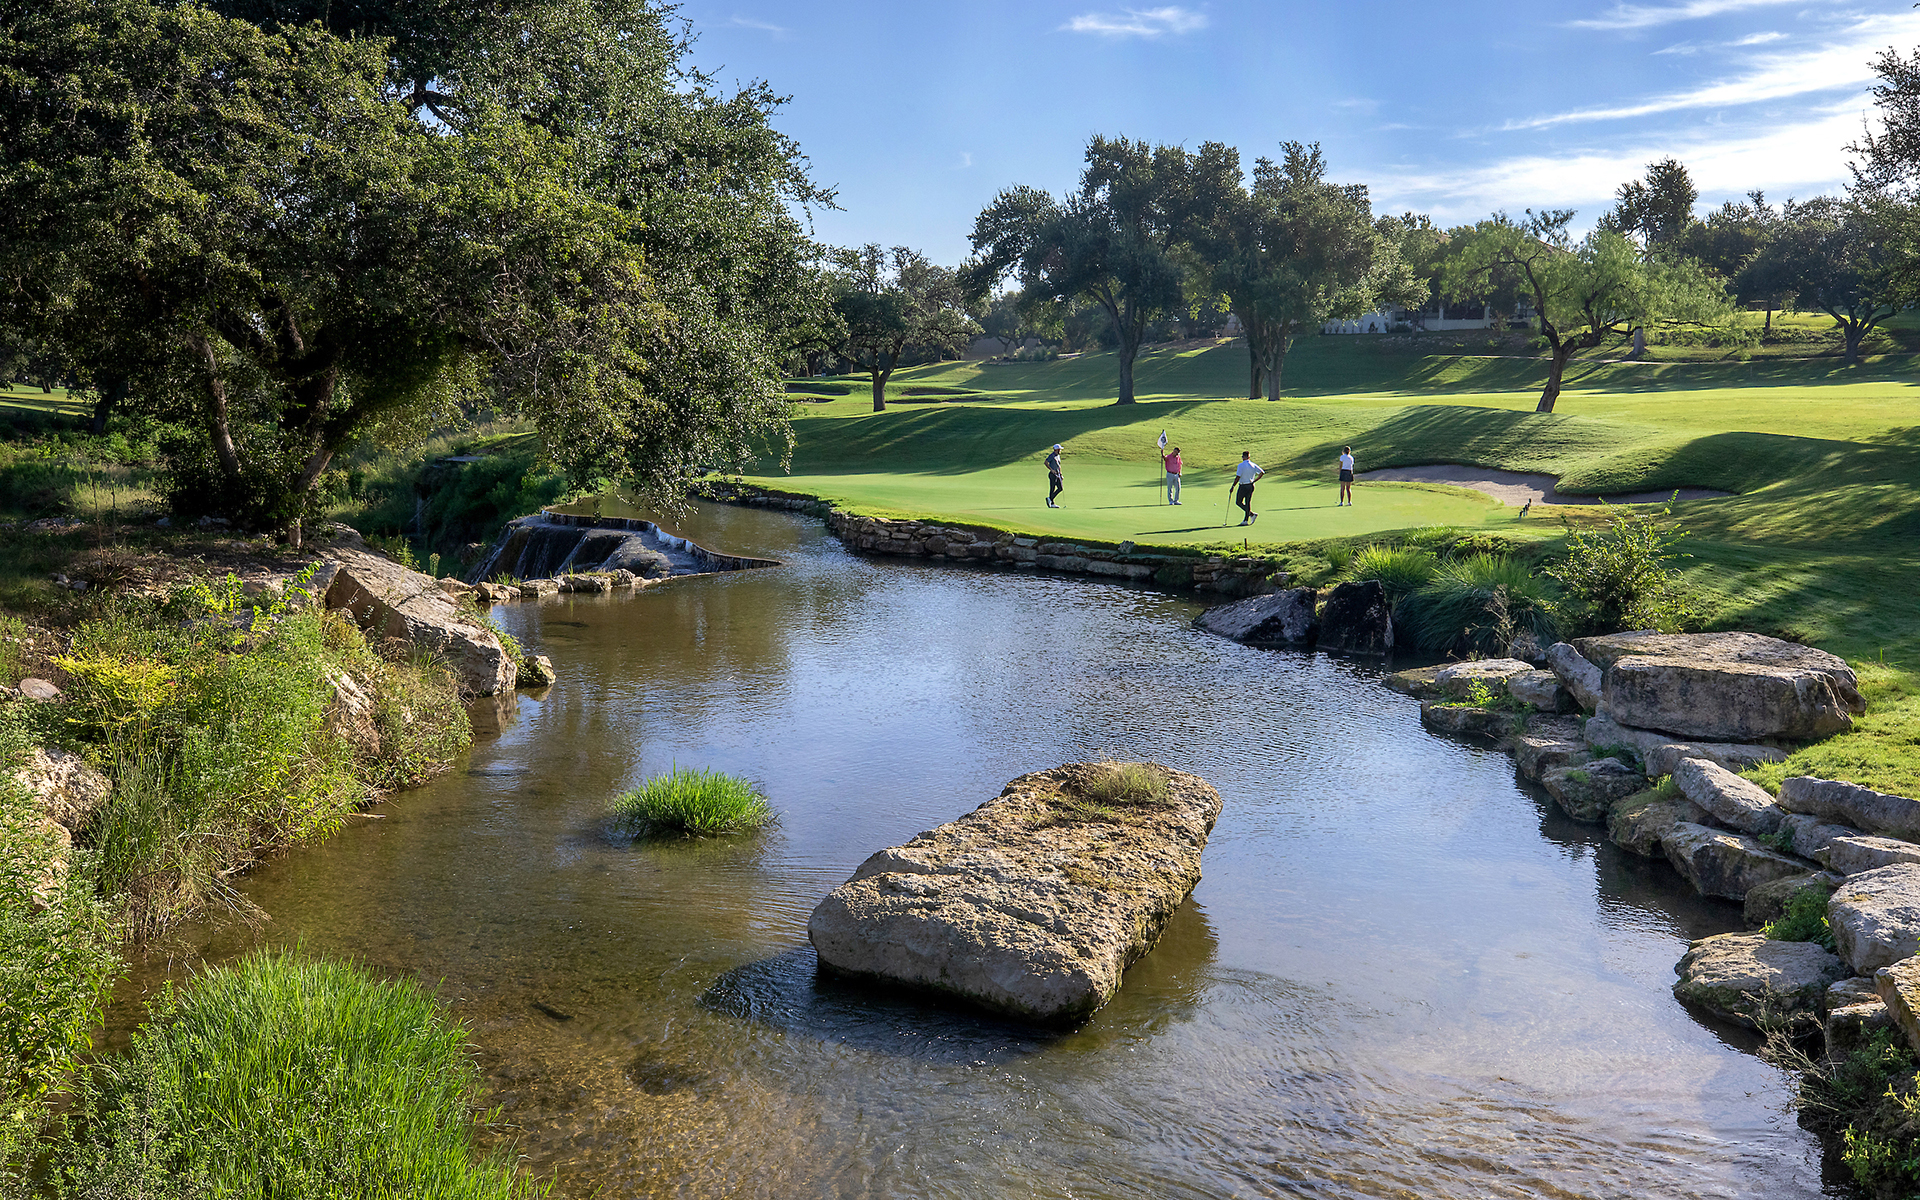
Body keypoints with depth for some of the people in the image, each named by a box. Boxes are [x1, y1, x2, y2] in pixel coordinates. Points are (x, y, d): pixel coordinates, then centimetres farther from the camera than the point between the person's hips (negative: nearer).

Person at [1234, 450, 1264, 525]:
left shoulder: (1241, 465, -14)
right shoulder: (1254, 465, 2)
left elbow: (1238, 477, -19)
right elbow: (1262, 473, -1)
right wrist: (1254, 481, 7)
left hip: (1243, 486, -6)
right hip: (1251, 486, 6)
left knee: (1238, 502, 8)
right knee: (1248, 502, 13)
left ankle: (1252, 514, -7)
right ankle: (1246, 520, 13)